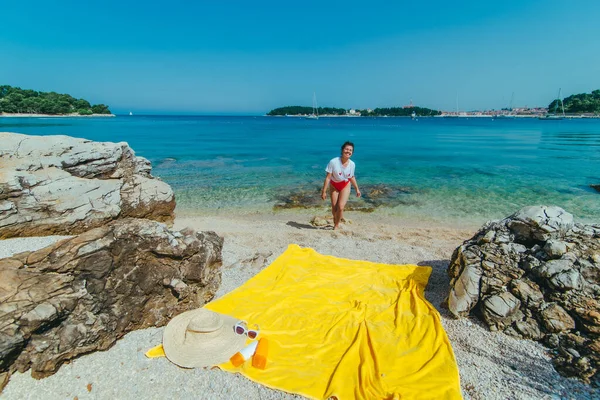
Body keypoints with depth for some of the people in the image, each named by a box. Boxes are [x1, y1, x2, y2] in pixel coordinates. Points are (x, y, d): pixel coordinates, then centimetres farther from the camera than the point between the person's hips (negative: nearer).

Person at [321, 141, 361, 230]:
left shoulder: (352, 164, -13)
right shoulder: (333, 162, -24)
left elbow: (352, 177, 5)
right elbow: (328, 177, -19)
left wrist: (357, 189, 11)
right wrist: (324, 191, -19)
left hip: (345, 186, 1)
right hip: (334, 186, -1)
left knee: (340, 207, -12)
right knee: (334, 208, 2)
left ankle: (336, 225, 14)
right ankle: (335, 221, 35)